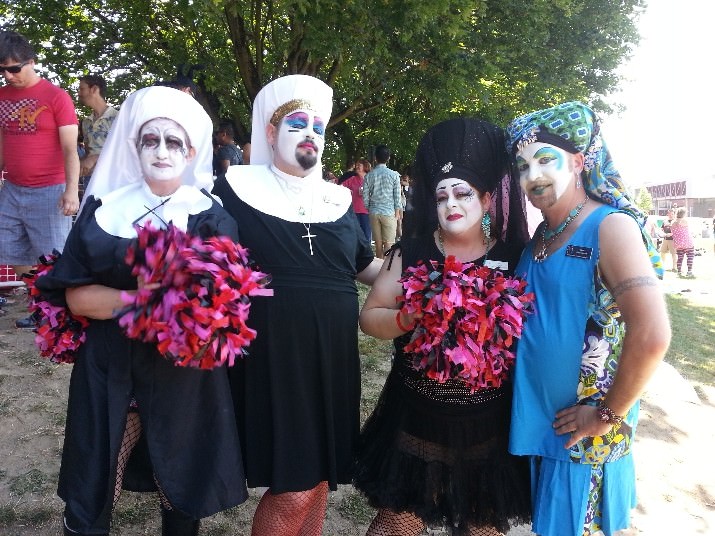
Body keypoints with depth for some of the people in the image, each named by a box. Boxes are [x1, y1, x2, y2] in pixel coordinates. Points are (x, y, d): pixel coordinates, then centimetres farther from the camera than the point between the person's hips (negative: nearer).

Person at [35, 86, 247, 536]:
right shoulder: (104, 208, 2)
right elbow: (74, 293, -5)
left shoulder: (212, 219, -2)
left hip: (185, 374, -1)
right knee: (89, 497, 11)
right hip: (108, 369, 1)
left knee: (184, 491, 13)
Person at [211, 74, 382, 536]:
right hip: (271, 355, -4)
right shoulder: (237, 188, 0)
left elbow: (368, 267, 22)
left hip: (332, 356, 5)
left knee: (320, 478, 14)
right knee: (294, 491, -4)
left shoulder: (338, 200, 13)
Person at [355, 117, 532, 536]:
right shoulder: (411, 251, -2)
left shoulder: (514, 257, -4)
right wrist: (411, 318, -18)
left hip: (490, 423, 0)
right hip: (417, 419, 0)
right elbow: (370, 317, 1)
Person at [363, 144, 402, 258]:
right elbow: (397, 196, -4)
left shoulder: (369, 176, 1)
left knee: (378, 243, 9)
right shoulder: (394, 175, -5)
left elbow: (365, 197, 3)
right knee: (388, 244, 0)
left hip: (374, 212, 3)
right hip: (389, 212, -2)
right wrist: (397, 212, 5)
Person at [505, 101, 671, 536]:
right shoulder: (541, 234, 4)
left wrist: (610, 414, -19)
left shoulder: (611, 227, -19)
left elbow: (652, 335, -29)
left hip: (583, 430, -7)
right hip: (537, 416, 7)